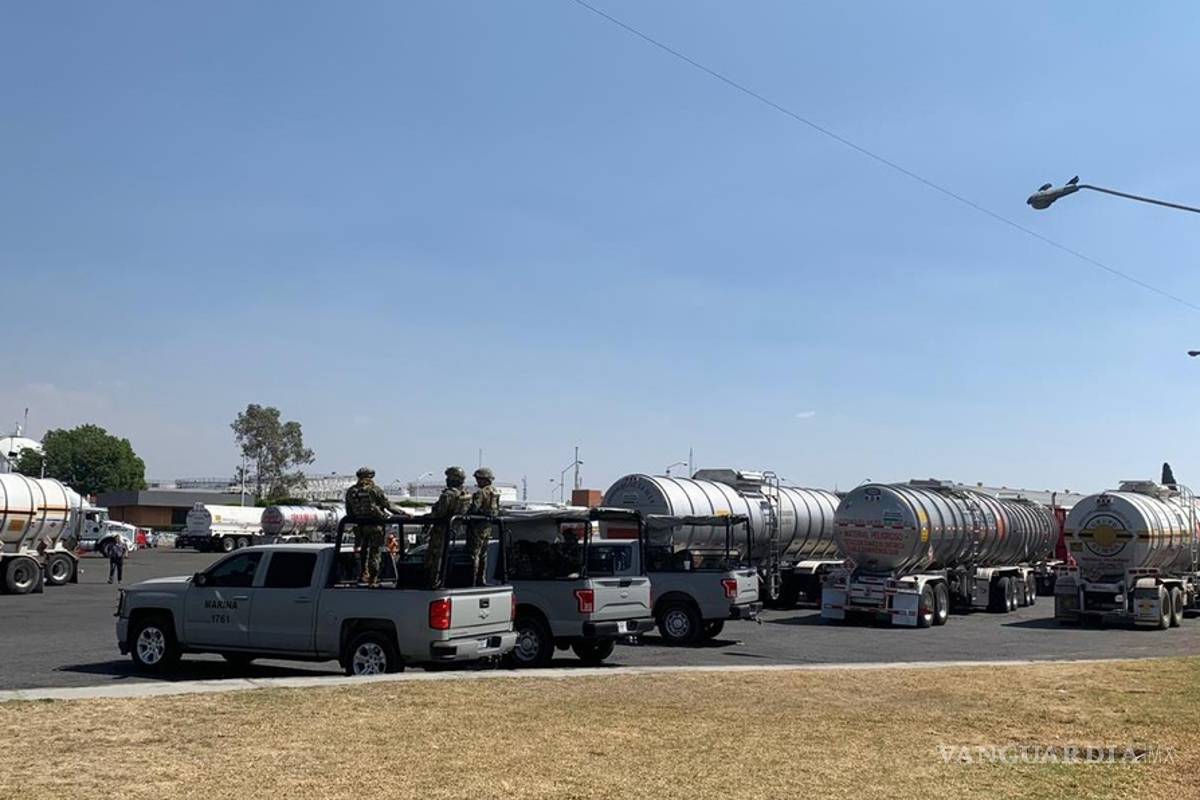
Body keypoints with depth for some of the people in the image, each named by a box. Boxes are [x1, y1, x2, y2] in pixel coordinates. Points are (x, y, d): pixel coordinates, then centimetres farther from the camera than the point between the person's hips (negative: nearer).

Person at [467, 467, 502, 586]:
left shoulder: (480, 492, -16)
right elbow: (497, 510, 16)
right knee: (483, 554, 15)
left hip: (478, 525, -9)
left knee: (474, 553, -5)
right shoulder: (494, 492, 12)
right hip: (488, 526, 9)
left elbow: (474, 508, -25)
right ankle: (482, 580, 19)